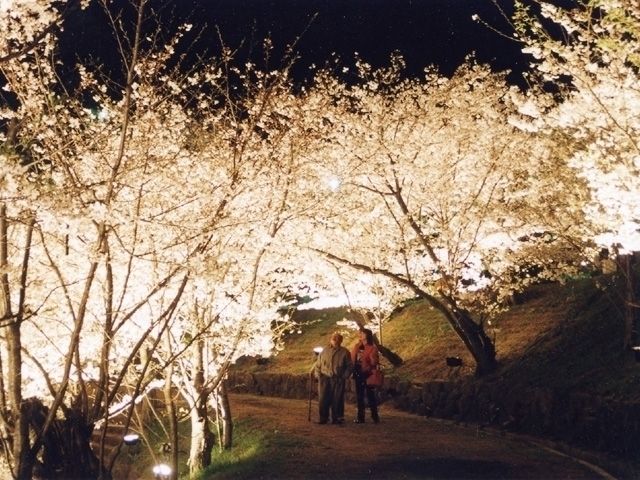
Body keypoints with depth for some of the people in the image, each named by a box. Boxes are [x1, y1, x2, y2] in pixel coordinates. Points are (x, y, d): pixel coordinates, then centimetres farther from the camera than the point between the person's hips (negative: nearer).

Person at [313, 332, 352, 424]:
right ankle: (323, 418, 8)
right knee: (323, 399, 0)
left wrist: (345, 376, -4)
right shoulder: (324, 352, 12)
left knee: (337, 399, -2)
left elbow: (349, 366, 7)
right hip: (325, 379, 2)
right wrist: (318, 375, 5)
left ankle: (337, 418, 7)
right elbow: (317, 365, 17)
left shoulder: (345, 352, 5)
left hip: (338, 380, -2)